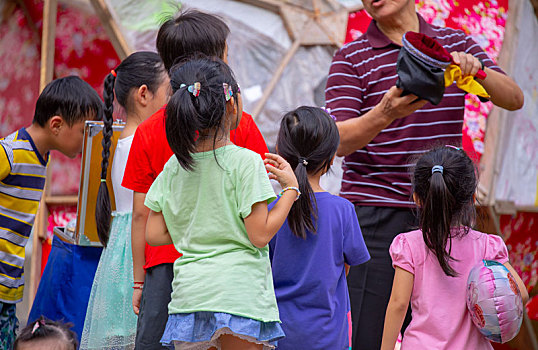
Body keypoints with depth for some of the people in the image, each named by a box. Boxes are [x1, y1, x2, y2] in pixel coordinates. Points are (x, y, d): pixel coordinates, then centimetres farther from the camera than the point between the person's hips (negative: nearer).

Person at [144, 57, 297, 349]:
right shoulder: (245, 162, -9)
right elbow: (260, 234, -10)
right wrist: (290, 188, 1)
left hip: (188, 291, 5)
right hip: (239, 292, -5)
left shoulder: (173, 167, 6)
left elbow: (153, 234, 8)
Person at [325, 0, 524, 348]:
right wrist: (385, 113, -28)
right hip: (374, 211, -3)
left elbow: (514, 98, 4)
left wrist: (477, 68, -16)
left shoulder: (456, 44, 12)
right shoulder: (351, 58, 2)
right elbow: (339, 141, -9)